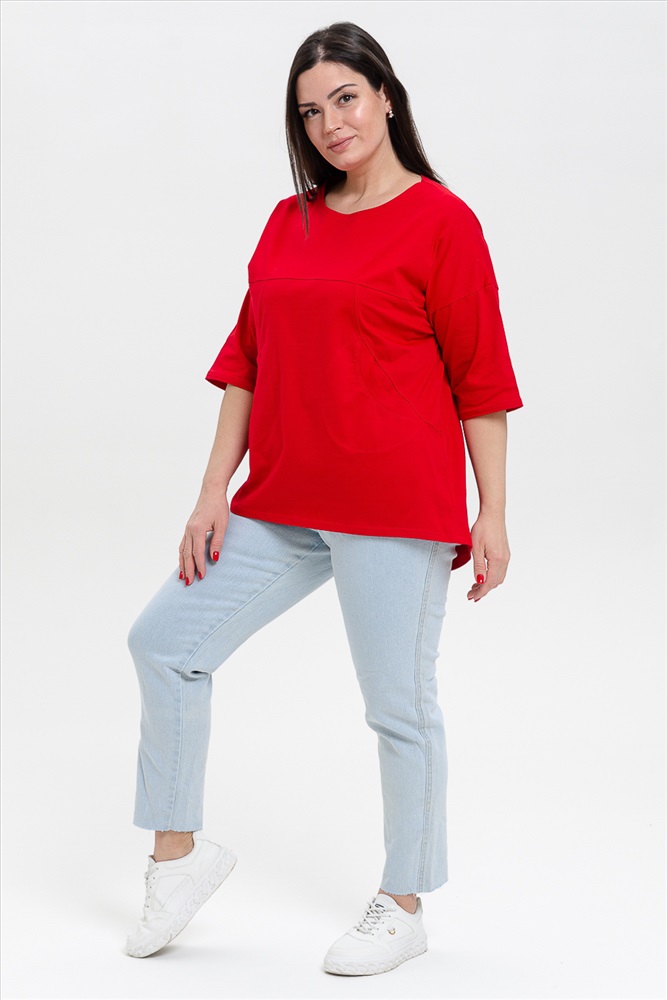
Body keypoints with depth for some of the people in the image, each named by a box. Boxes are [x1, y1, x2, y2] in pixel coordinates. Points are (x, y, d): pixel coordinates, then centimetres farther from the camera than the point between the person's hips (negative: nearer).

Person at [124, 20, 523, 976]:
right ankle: (179, 852, 22)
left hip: (396, 504, -7)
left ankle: (404, 907, 21)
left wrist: (493, 513, -8)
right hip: (284, 502, 7)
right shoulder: (288, 222, 12)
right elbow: (247, 361, 12)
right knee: (166, 640, 7)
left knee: (399, 703, 3)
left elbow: (479, 375, -6)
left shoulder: (440, 220, -6)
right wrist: (214, 493, 7)